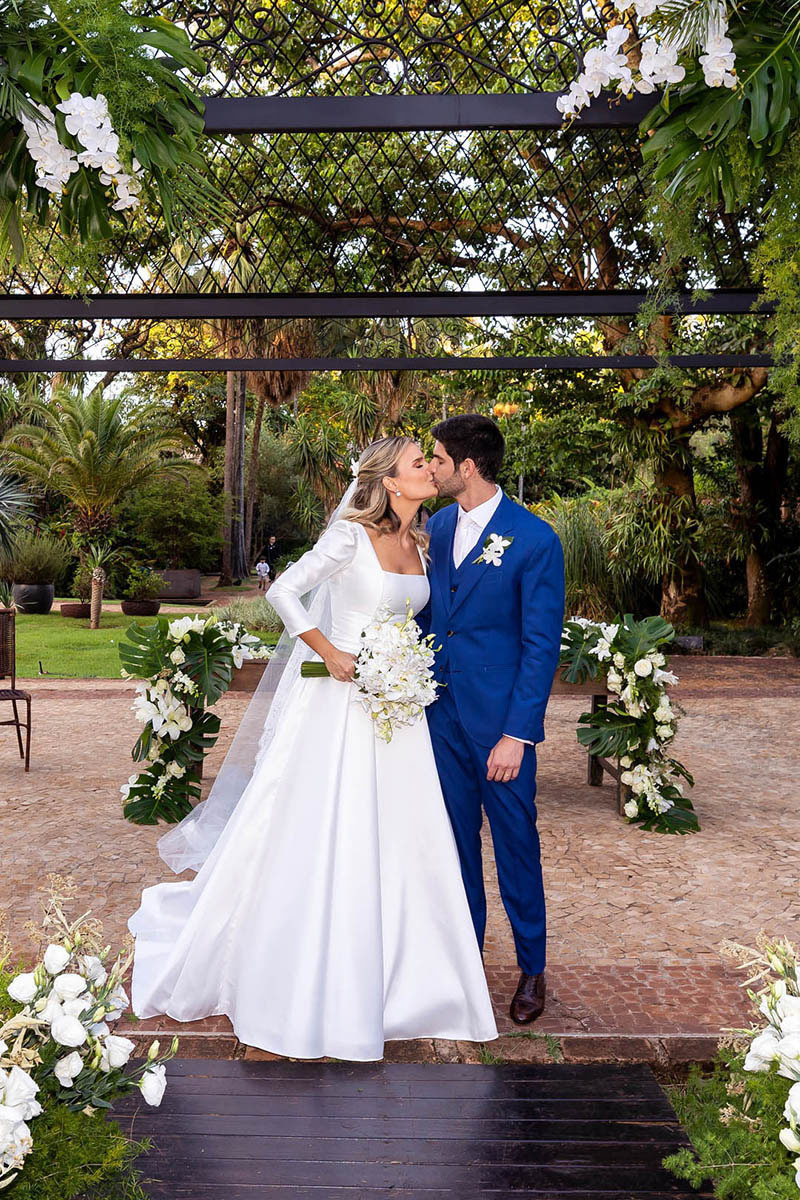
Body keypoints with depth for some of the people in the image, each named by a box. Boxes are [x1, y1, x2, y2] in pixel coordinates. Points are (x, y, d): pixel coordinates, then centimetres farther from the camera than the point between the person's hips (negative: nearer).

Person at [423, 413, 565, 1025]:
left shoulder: (535, 539, -12)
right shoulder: (436, 526, 6)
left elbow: (542, 645, -12)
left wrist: (518, 733, -15)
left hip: (502, 721, -5)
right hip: (443, 713, 5)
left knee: (515, 843, 8)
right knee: (455, 839, 15)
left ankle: (532, 968, 27)